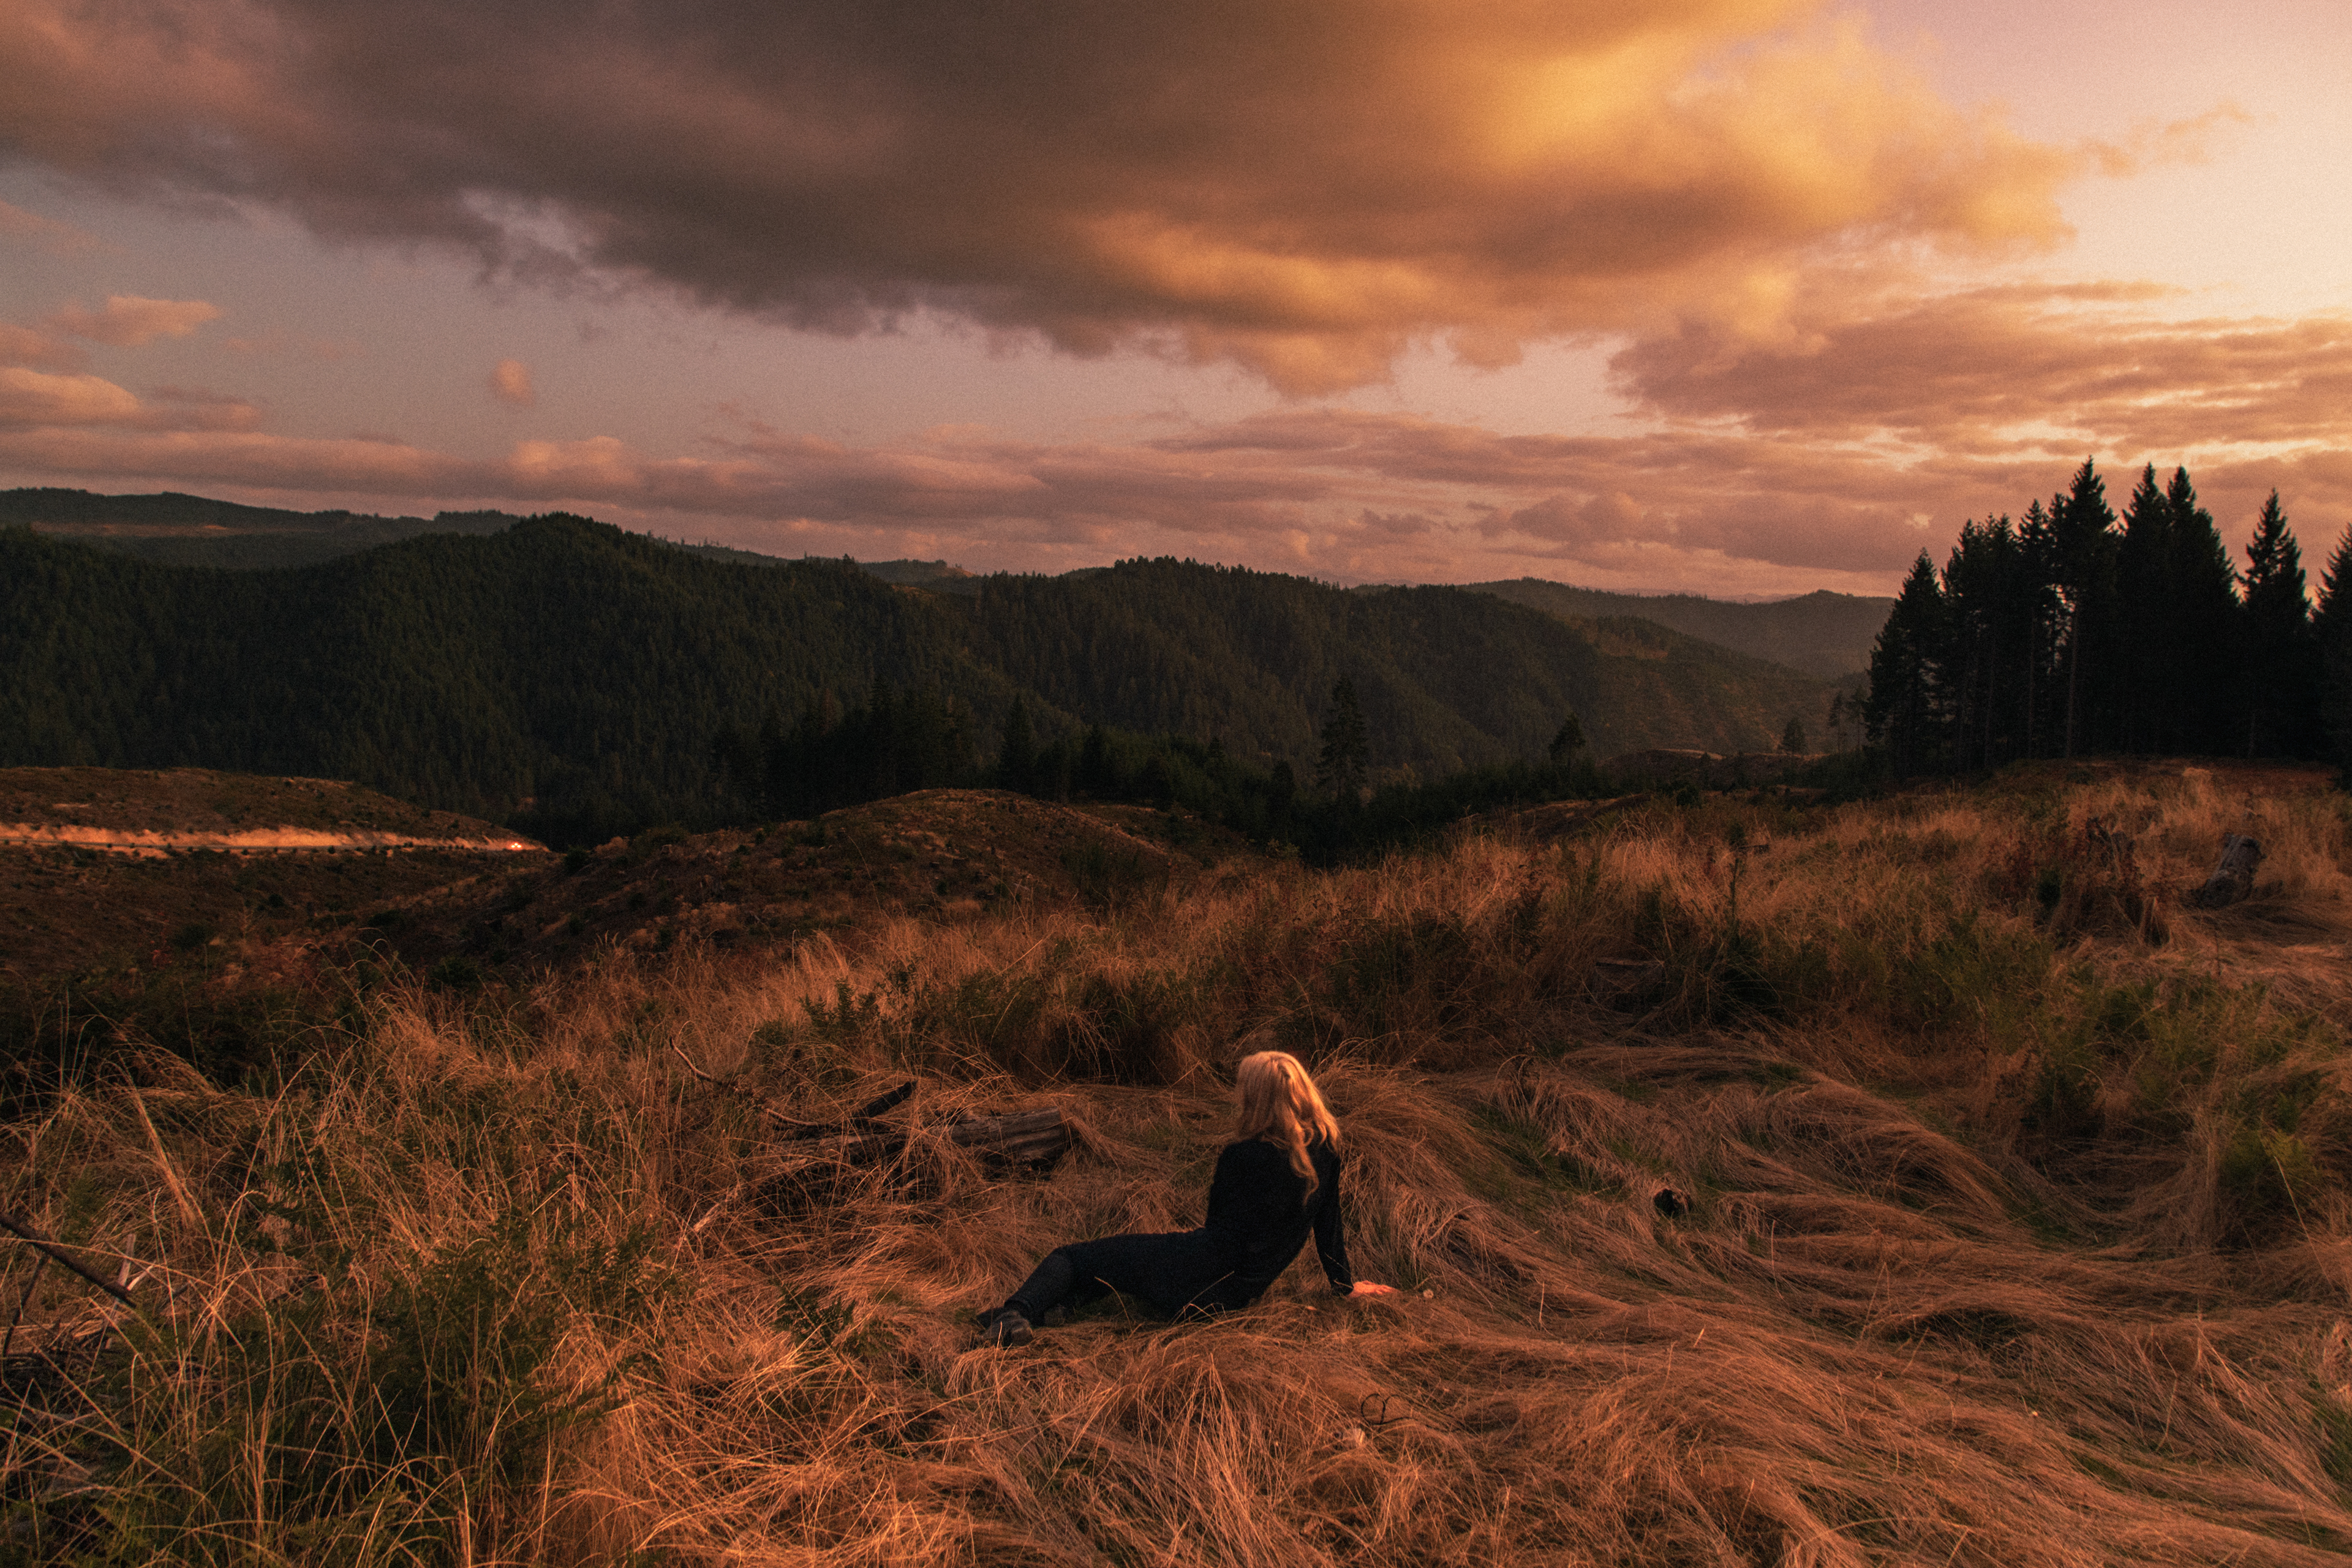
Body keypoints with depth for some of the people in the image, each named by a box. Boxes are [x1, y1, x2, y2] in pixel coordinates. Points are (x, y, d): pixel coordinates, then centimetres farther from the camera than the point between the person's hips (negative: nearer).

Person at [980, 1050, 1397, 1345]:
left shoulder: (1244, 1156, -17)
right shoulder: (1325, 1149, -2)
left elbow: (1218, 1220, -2)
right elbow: (1331, 1219, 10)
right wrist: (1344, 1284, 20)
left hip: (1201, 1278, -7)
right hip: (1239, 1294, 7)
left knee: (1071, 1258, 0)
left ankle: (1016, 1314, -26)